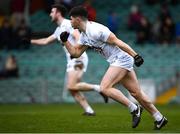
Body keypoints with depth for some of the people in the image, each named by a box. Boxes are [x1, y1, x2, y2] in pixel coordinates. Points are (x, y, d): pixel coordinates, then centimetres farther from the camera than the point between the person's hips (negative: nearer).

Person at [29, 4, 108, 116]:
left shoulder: (68, 24, -7)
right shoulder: (59, 29, 21)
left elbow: (79, 38, -20)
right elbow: (45, 41, 32)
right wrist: (29, 41, 32)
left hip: (78, 59, -9)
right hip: (71, 60, 9)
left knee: (71, 86, -20)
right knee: (73, 90, 1)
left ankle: (97, 88, -12)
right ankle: (89, 110, 1)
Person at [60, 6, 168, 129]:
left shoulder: (95, 30, -19)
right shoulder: (84, 35, 11)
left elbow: (117, 42, -19)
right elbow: (76, 53, 17)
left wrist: (135, 55, -20)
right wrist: (65, 41, 4)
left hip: (121, 59, -10)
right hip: (117, 62, 10)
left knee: (105, 88, -16)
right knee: (136, 93, 10)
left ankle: (134, 109, -10)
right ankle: (159, 118, 16)